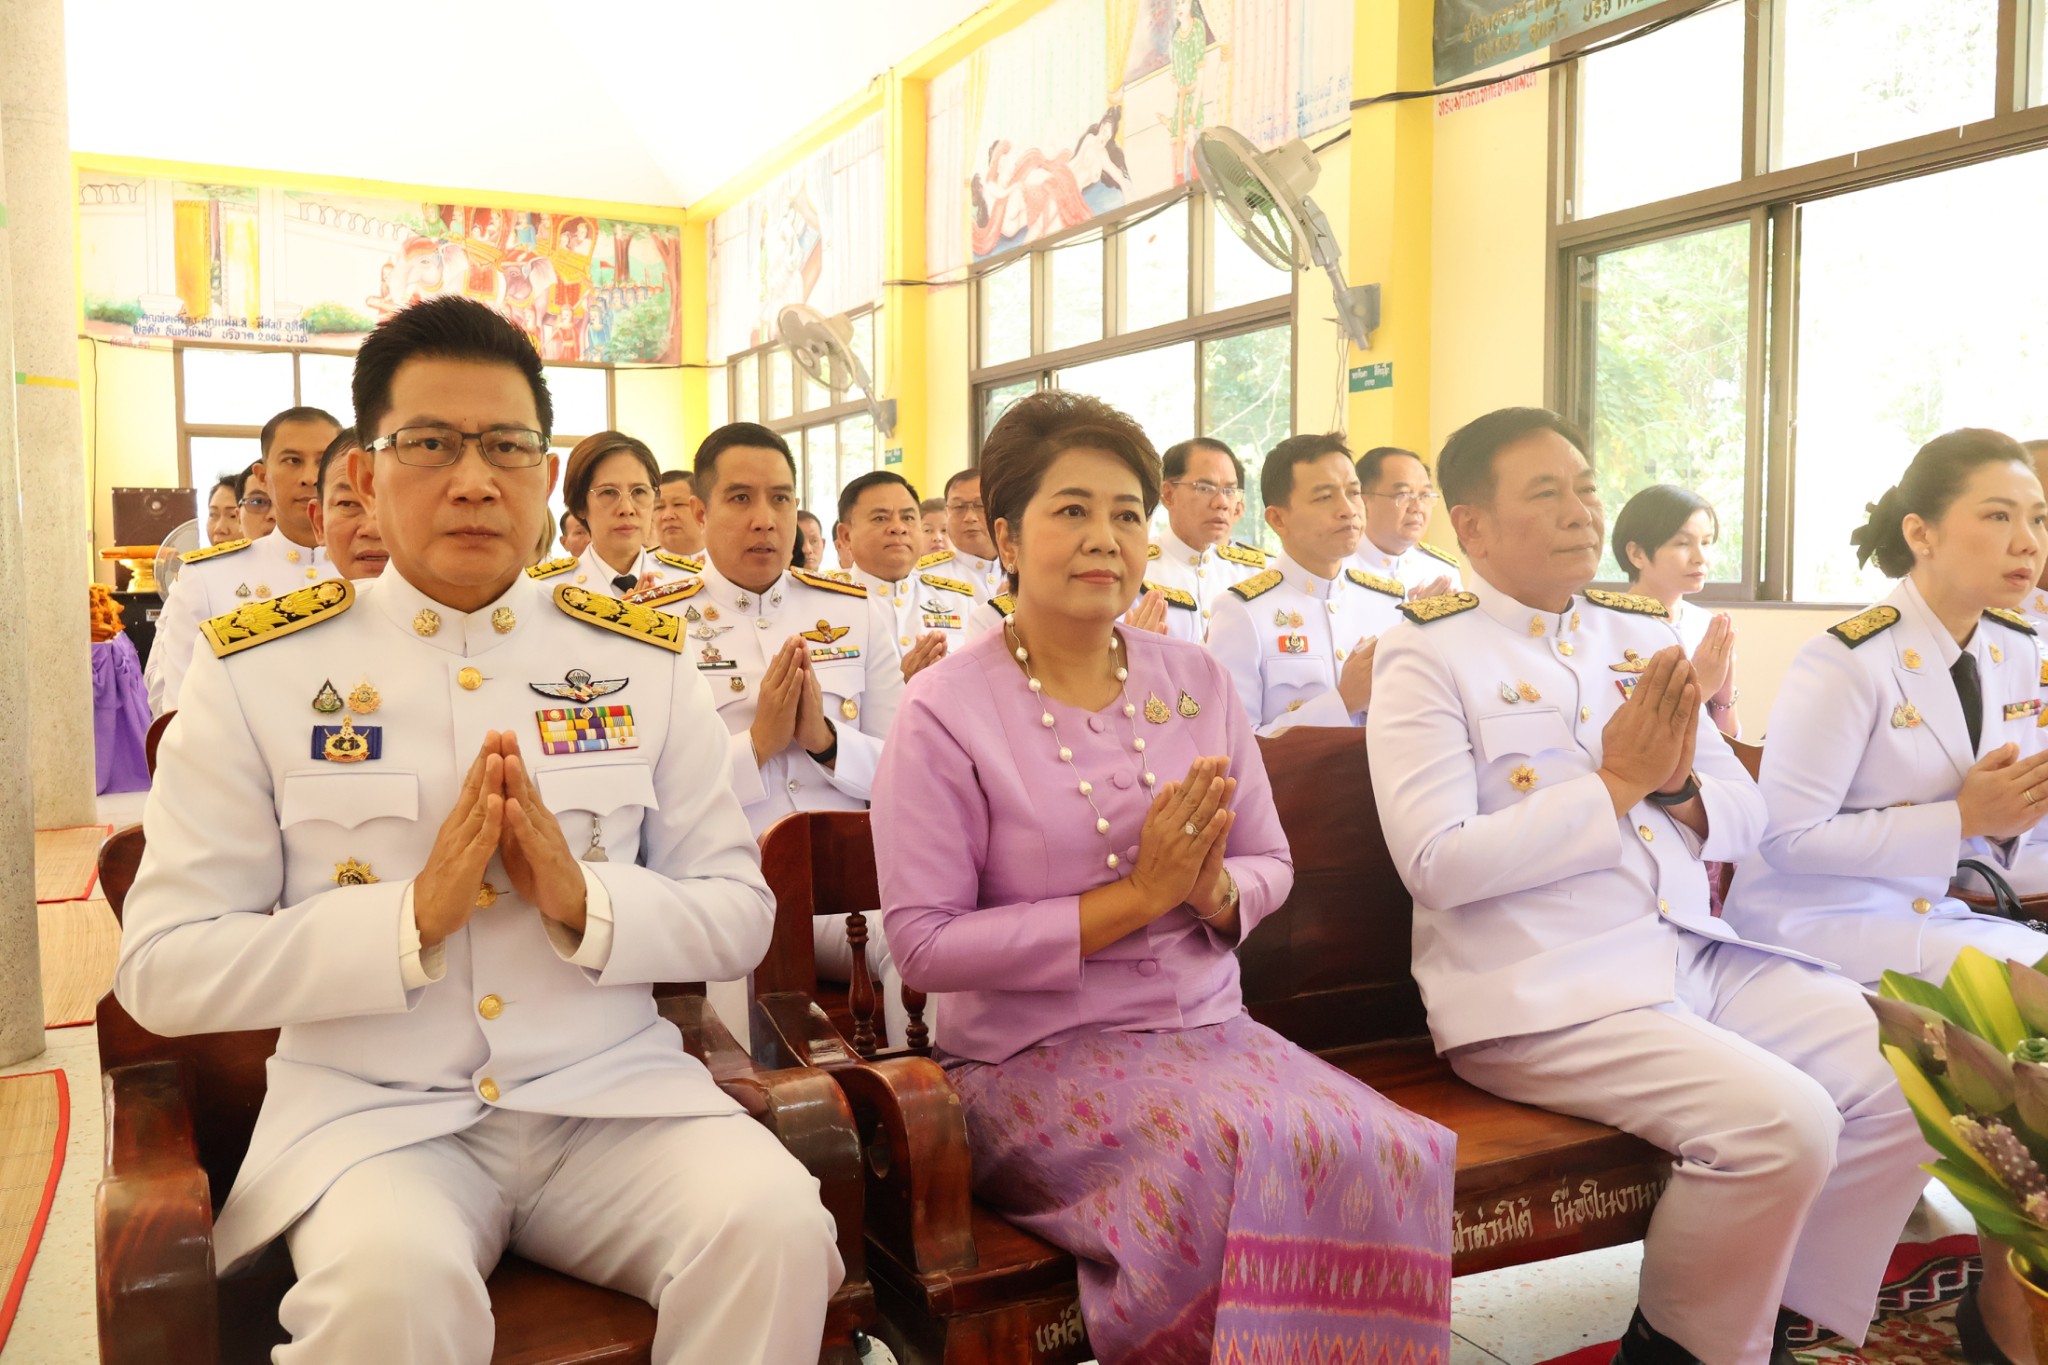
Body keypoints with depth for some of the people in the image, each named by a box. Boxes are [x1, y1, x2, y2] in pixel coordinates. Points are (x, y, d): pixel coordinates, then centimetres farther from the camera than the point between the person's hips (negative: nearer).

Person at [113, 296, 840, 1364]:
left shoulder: (642, 660, 6)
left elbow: (741, 912, 6)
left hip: (614, 1090, 2)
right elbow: (159, 967, -3)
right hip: (371, 1108, -2)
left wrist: (585, 902, -14)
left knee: (775, 1226, -24)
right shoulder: (256, 671, 1)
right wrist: (413, 916, -17)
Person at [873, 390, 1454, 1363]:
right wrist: (1134, 897, -16)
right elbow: (923, 944, -13)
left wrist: (1216, 892, -12)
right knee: (1242, 1157, -30)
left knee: (1386, 1154, -21)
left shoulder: (1196, 681, 8)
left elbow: (1271, 866, 13)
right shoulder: (947, 709, -8)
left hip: (1206, 1027, 5)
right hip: (1036, 1056, -4)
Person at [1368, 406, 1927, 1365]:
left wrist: (1678, 789, -9)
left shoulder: (1642, 632, 13)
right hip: (1541, 994, -7)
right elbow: (1437, 864, -18)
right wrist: (1617, 784, -15)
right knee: (1784, 1124, -22)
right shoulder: (1427, 653, -7)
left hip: (1697, 955, 8)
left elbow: (1744, 817, 14)